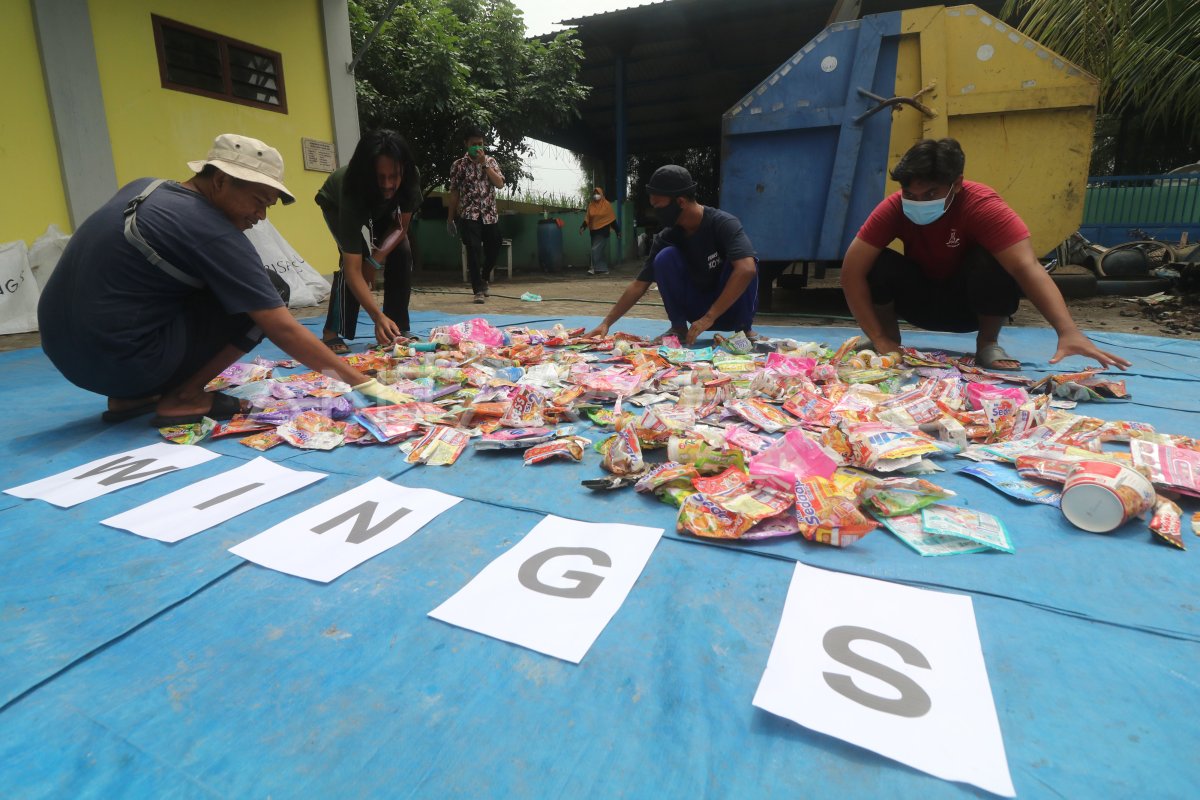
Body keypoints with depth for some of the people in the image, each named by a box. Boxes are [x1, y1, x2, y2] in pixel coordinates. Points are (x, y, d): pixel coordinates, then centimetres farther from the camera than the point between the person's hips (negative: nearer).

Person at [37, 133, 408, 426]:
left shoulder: (144, 188, 8)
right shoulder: (211, 232, -16)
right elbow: (283, 330, -19)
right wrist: (362, 383, -16)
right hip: (119, 361, -8)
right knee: (263, 299, -6)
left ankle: (129, 397, 18)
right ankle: (184, 398, -2)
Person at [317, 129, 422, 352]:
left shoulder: (411, 178, -36)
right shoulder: (352, 191, -45)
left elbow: (401, 227, -19)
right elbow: (352, 269, -47)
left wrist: (376, 259, -35)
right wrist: (378, 316, -58)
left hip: (381, 206, 4)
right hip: (336, 203, -3)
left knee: (402, 253, -16)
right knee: (356, 257, -25)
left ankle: (399, 328, -4)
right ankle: (332, 333, -14)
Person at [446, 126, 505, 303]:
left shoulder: (491, 161, 8)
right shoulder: (458, 165, 2)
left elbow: (500, 184, -6)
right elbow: (454, 192, 3)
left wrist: (484, 163, -11)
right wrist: (450, 218, 2)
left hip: (490, 214, 3)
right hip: (469, 215, -3)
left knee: (494, 249, 10)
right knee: (474, 252, -8)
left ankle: (485, 277, 37)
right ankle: (478, 290, -3)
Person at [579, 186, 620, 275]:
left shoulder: (606, 204, -4)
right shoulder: (591, 205, 7)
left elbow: (612, 218, -2)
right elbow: (587, 218, 7)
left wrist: (617, 230, -1)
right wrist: (583, 226, -9)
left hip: (603, 230, -5)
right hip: (594, 231, 5)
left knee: (596, 249, -13)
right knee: (601, 250, 9)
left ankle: (595, 268, -12)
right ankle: (603, 269, 13)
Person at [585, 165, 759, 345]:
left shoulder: (723, 223, -23)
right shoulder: (666, 237, -10)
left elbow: (746, 269, -38)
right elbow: (639, 285, -6)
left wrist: (709, 317, -39)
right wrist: (606, 323, -12)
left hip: (732, 311, -3)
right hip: (697, 309, 3)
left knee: (743, 263, -32)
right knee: (665, 257, -19)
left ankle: (745, 328, -12)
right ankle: (679, 328, -10)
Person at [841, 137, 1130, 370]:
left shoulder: (982, 205, -28)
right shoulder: (892, 209, -23)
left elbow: (1026, 267, -39)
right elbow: (852, 271, -28)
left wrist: (1068, 331, -53)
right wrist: (880, 340, -34)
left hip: (970, 302, -1)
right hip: (921, 301, 1)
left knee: (995, 261, -34)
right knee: (878, 264, -28)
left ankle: (988, 344, -8)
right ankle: (893, 337, -3)